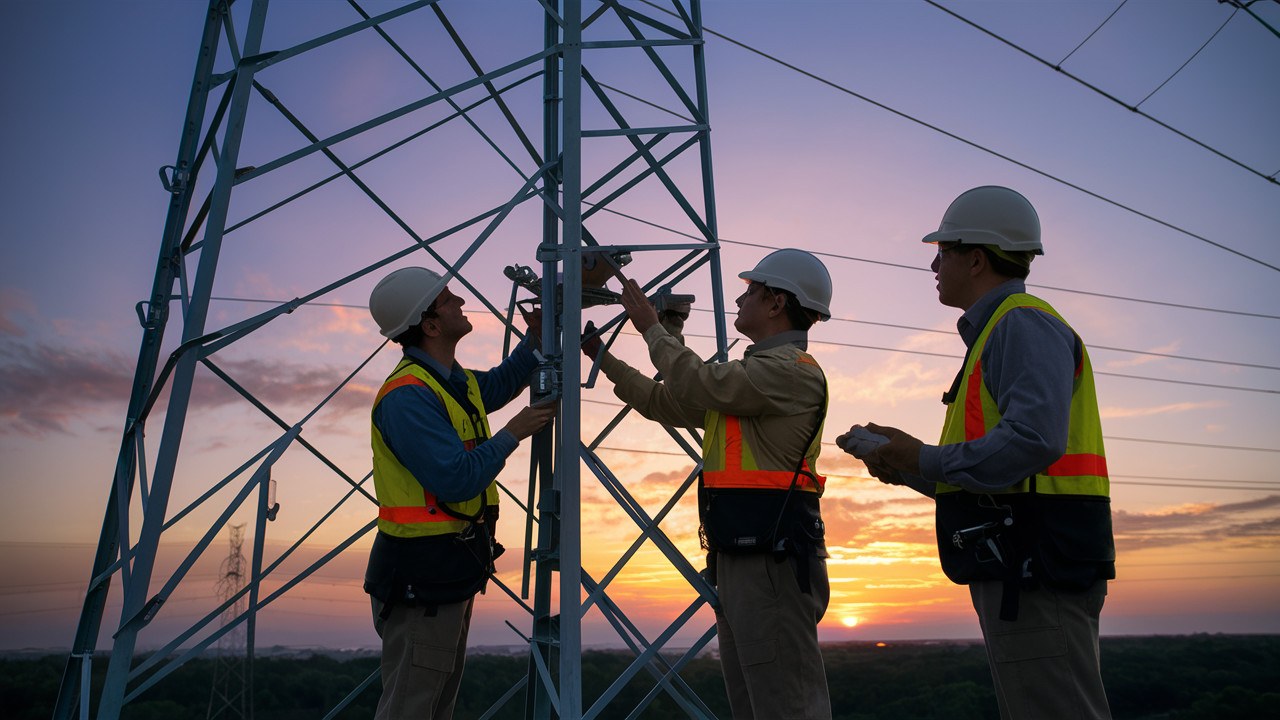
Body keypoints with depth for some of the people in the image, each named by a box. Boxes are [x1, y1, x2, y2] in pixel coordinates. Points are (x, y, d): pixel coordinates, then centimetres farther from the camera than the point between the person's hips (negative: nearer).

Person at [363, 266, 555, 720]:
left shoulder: (453, 381, 9)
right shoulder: (408, 395, -23)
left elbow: (499, 385, 30)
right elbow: (458, 479, -29)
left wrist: (536, 338, 16)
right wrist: (513, 433, -17)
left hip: (451, 571, 10)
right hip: (422, 577, -10)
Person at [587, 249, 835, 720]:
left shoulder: (794, 369, -10)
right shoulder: (753, 372, 22)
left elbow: (698, 385, -21)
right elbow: (665, 404, 23)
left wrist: (653, 328, -5)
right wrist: (602, 357, 24)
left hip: (773, 561, -10)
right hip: (738, 560, 10)